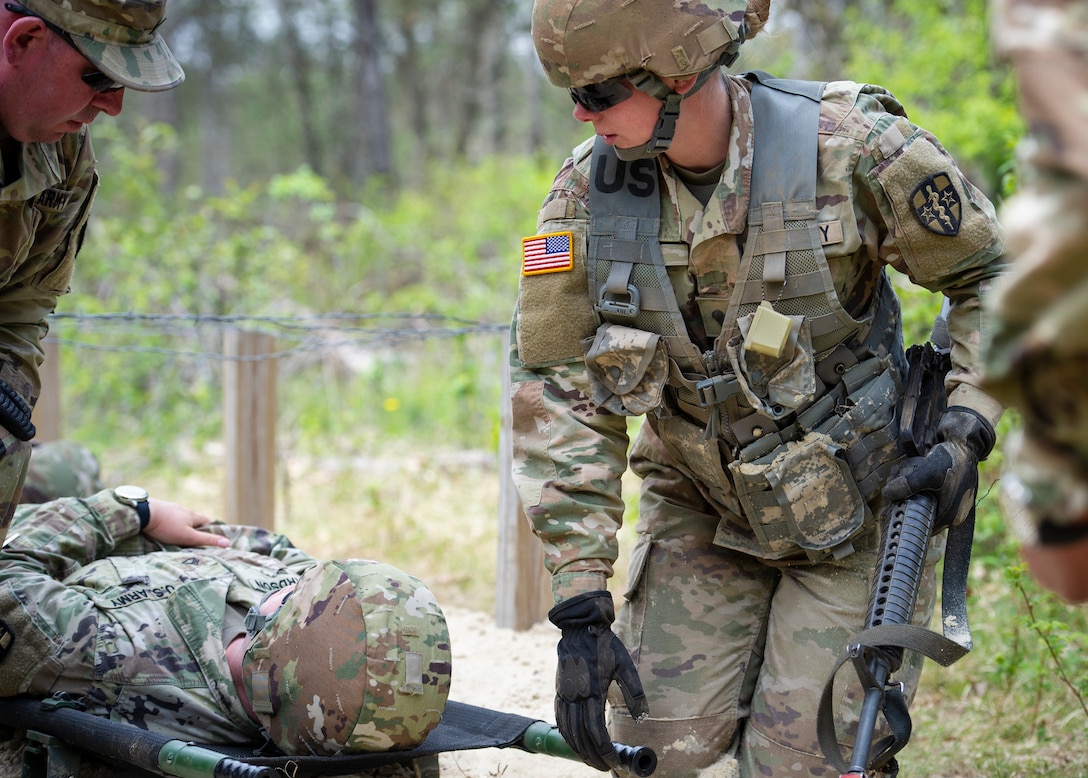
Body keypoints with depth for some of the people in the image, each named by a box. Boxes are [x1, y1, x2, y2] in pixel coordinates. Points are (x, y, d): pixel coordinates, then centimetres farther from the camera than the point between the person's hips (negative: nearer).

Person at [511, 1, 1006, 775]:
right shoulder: (588, 191, -10)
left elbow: (998, 277, -5)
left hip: (853, 508, -3)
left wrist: (966, 430, -18)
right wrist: (581, 603, -13)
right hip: (703, 515, 3)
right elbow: (559, 395, -9)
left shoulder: (850, 148, -19)